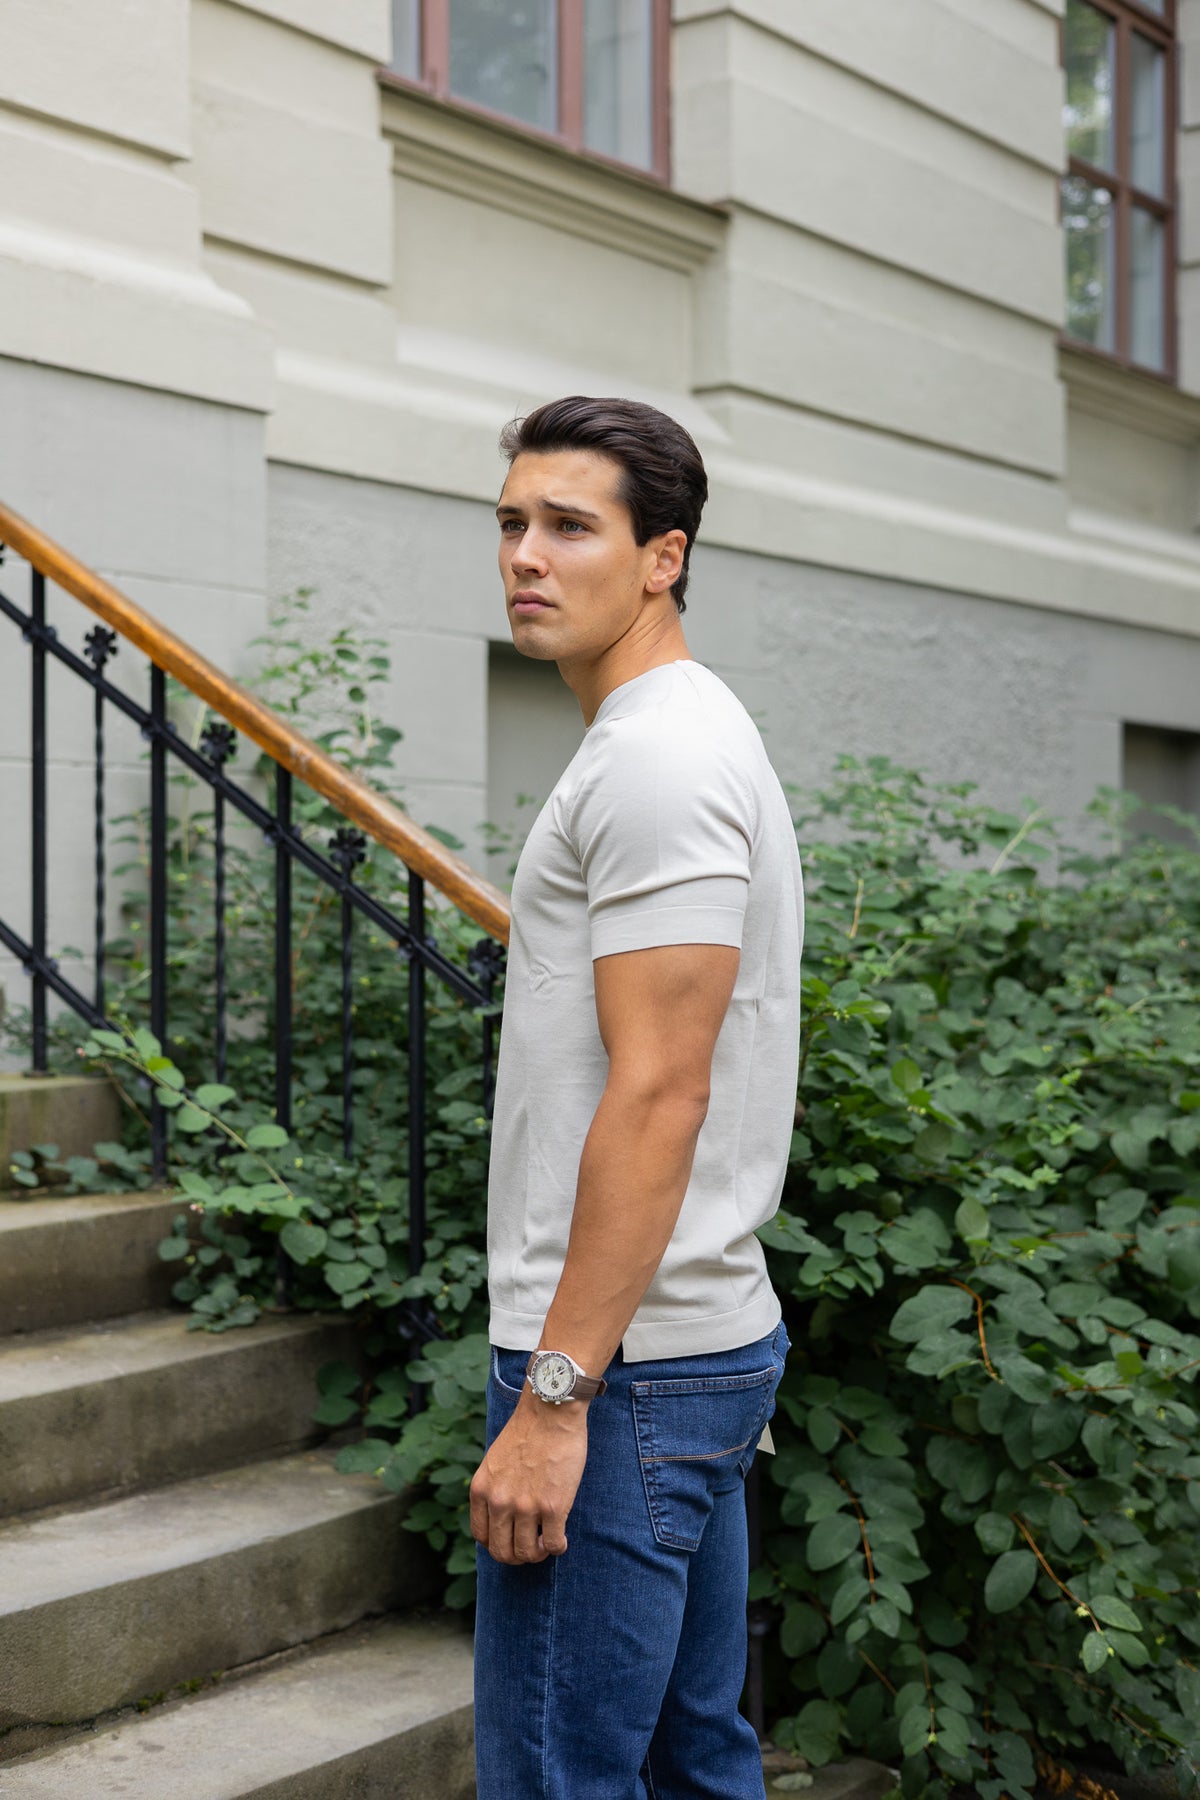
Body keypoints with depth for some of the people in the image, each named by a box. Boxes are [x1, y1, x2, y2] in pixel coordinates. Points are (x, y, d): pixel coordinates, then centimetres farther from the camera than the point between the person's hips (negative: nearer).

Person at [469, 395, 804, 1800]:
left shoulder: (657, 759, -16)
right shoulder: (686, 739, 18)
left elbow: (659, 1096, -23)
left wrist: (555, 1395, -23)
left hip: (620, 1364, -11)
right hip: (710, 1337, 11)